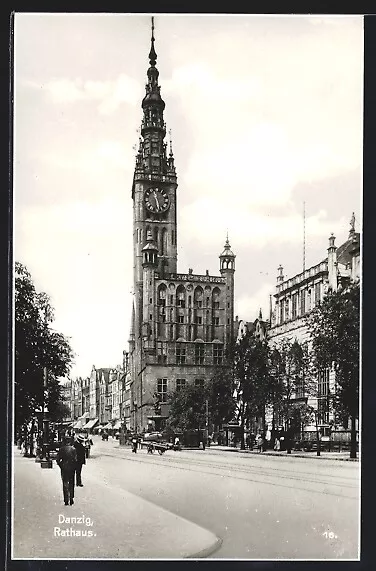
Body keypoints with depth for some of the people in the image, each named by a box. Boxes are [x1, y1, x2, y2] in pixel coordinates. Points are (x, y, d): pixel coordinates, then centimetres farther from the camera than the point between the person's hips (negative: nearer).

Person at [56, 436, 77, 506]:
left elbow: (57, 459, -7)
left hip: (64, 468, -1)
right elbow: (75, 459, -4)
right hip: (72, 468, 1)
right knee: (71, 484, 13)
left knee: (65, 484, 6)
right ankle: (71, 499, 14)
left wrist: (60, 465, 6)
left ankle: (66, 500, 1)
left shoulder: (61, 449, -6)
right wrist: (74, 466, 8)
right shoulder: (73, 449, -3)